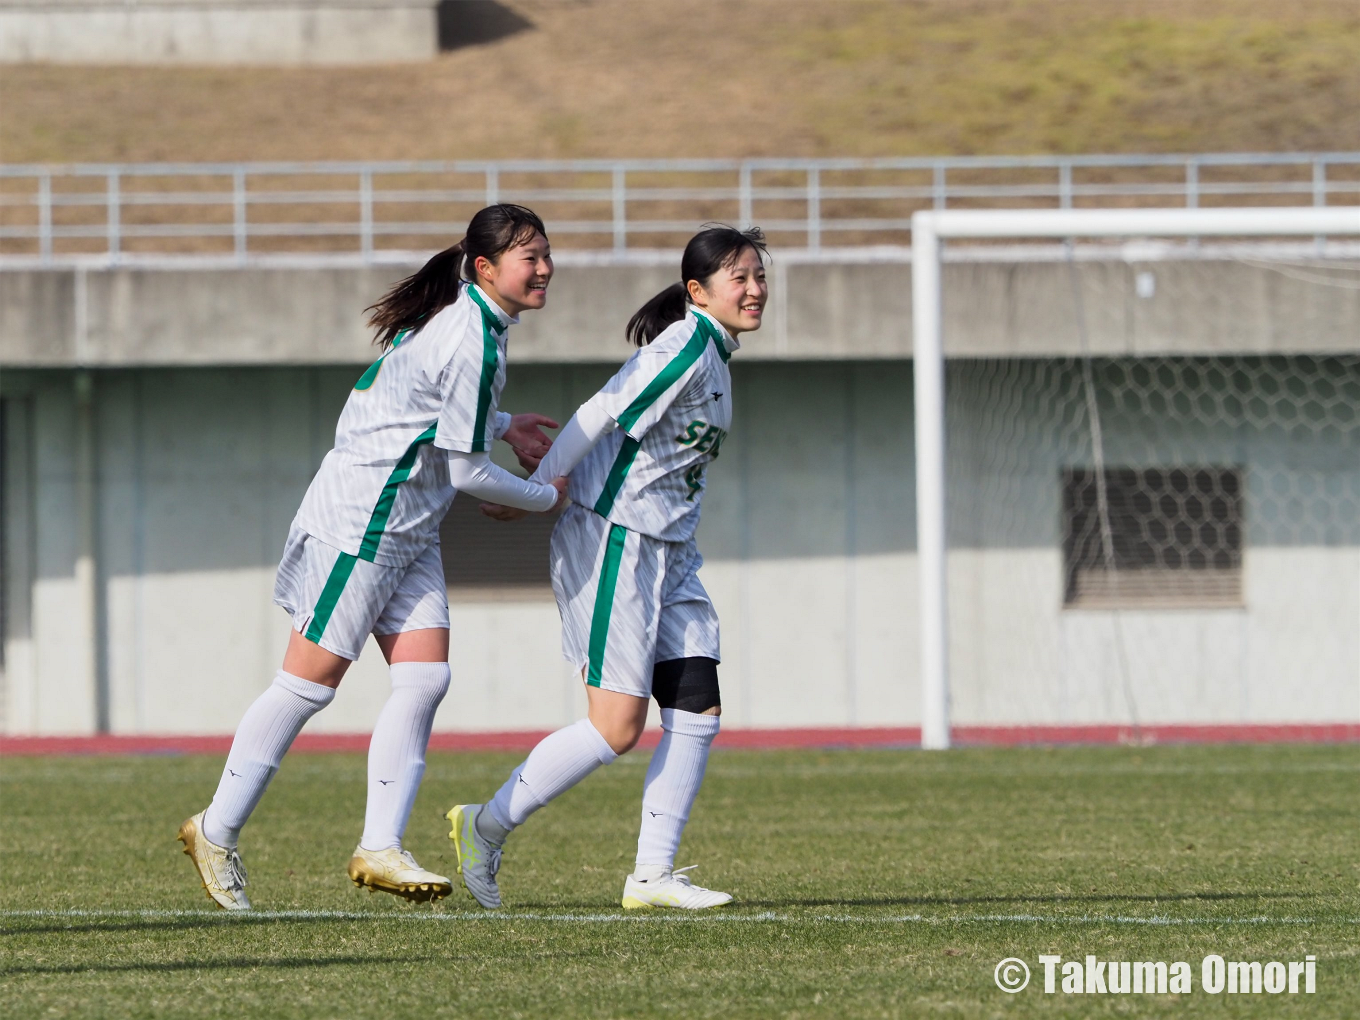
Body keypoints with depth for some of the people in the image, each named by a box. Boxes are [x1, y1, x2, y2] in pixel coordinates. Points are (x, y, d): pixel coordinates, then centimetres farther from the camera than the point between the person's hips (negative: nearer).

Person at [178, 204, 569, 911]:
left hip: (409, 530, 10)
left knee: (425, 679, -1)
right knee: (311, 680, -4)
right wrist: (545, 498, -1)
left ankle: (379, 848, -3)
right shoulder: (472, 342, -21)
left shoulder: (460, 318, 10)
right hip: (362, 521, -10)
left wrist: (502, 425, 21)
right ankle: (216, 832, 6)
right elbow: (468, 472, -17)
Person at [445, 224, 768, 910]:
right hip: (613, 539, -10)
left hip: (667, 553, 10)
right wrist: (536, 490, -17)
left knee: (698, 710, 1)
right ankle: (486, 829, 4)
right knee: (616, 729, -10)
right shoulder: (687, 345, -16)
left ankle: (652, 874, 4)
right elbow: (603, 414, -19)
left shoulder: (713, 353, 15)